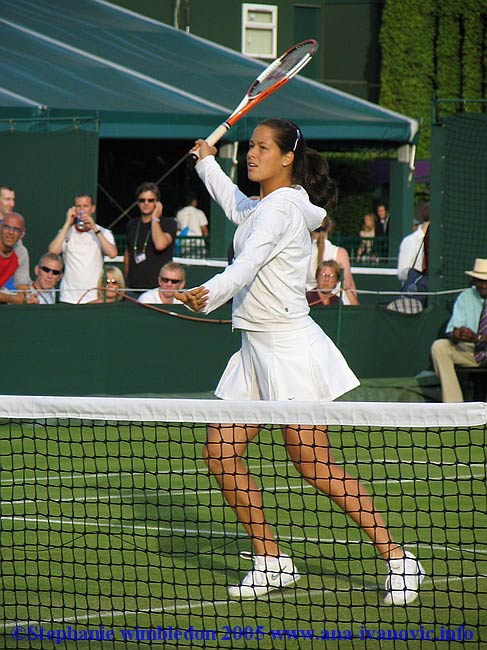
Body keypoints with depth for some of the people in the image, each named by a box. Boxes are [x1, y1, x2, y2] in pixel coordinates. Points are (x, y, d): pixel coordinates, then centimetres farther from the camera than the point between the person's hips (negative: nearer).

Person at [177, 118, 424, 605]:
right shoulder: (264, 207, 15)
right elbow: (236, 207, 42)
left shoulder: (281, 208, -13)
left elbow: (248, 264, -31)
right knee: (220, 453, 2)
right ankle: (271, 561, 10)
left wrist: (210, 294, -47)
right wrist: (207, 162, 51)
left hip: (289, 346, -9)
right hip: (255, 347, 9)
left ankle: (398, 560, -1)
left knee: (314, 465, -9)